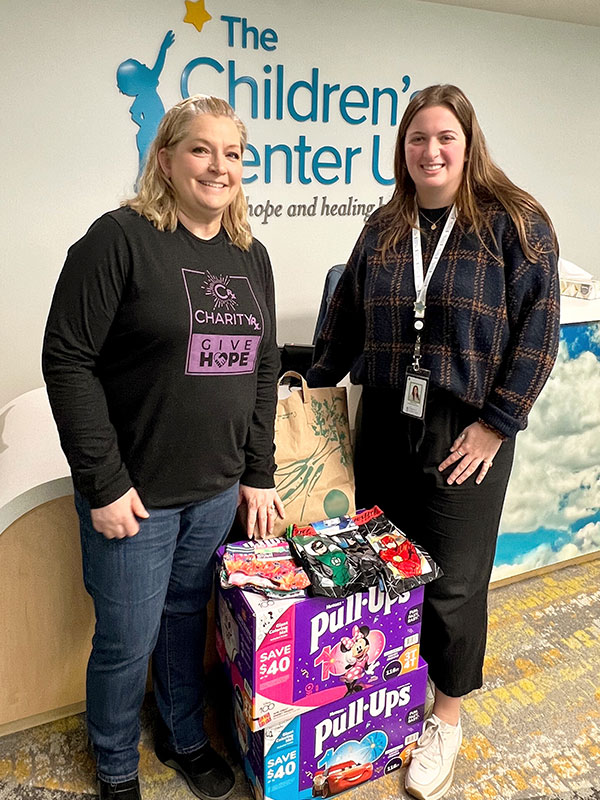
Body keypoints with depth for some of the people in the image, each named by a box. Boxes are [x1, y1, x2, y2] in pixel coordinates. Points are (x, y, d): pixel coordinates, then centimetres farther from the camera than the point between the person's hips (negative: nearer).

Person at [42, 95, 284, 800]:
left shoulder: (250, 256, 8)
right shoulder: (120, 239, -11)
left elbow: (263, 370, 11)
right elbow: (68, 360, -14)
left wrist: (258, 474, 8)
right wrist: (105, 483, -16)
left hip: (217, 490, 5)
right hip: (134, 493, -5)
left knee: (188, 616, 22)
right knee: (128, 640, 11)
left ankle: (185, 738, 47)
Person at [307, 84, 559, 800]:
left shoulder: (514, 223, -3)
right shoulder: (382, 230, 10)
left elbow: (536, 331, -7)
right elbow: (344, 319, 16)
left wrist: (495, 423, -12)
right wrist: (313, 388, 14)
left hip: (468, 435, -4)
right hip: (384, 427, 4)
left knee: (455, 580, 7)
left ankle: (446, 720, 31)